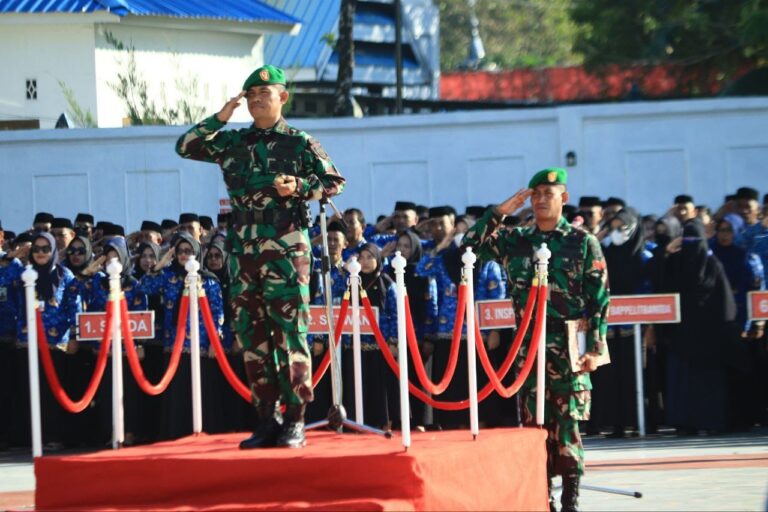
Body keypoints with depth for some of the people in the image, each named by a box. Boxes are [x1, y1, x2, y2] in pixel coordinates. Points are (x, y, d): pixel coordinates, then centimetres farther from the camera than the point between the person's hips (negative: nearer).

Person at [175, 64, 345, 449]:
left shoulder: (300, 143, 3)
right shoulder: (233, 143, 14)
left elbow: (334, 182, 5)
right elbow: (185, 146, 13)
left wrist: (299, 187, -12)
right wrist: (219, 119, 3)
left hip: (286, 251, -5)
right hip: (244, 250, 5)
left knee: (290, 335, -7)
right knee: (252, 337, 5)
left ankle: (294, 421, -4)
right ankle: (267, 418, 11)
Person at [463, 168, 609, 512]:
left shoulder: (583, 242, 1)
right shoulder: (516, 241, 12)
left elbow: (599, 298, -2)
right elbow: (472, 243, 4)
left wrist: (596, 347, -9)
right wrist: (502, 211, -2)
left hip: (570, 347, -4)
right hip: (528, 345, 4)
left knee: (567, 425, -5)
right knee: (534, 424, 4)